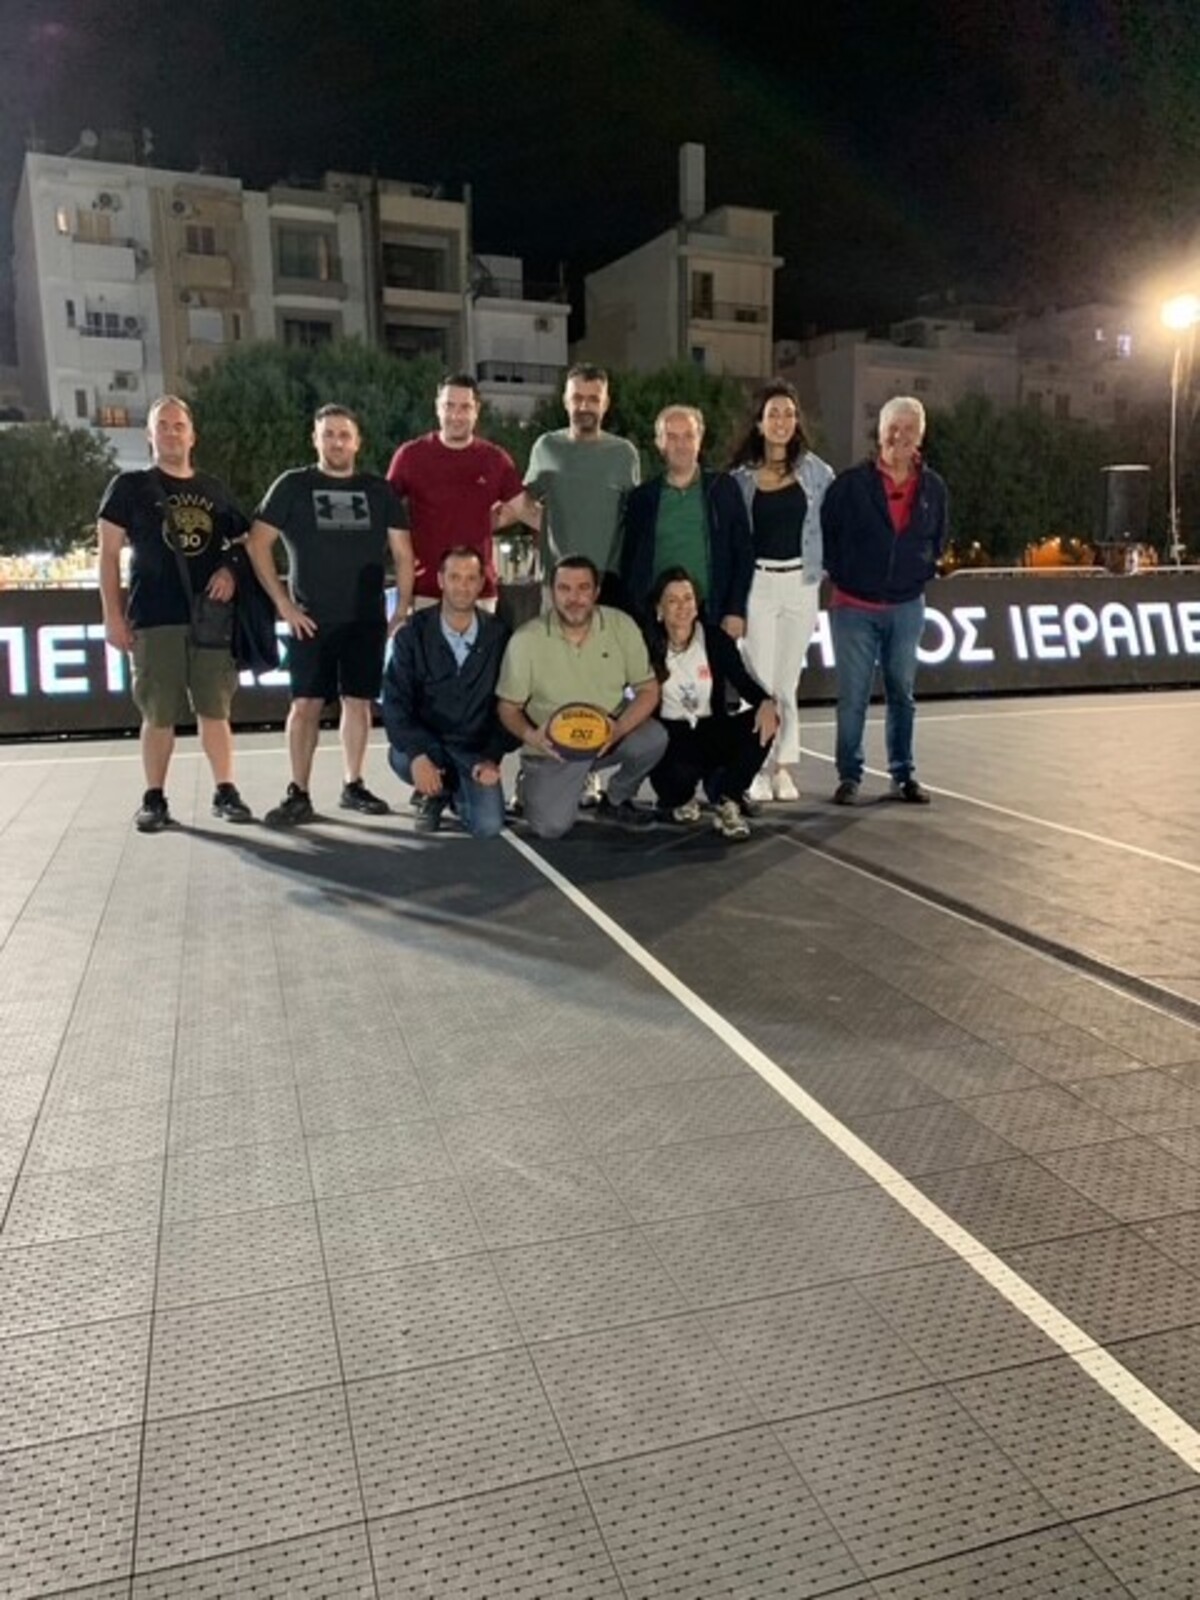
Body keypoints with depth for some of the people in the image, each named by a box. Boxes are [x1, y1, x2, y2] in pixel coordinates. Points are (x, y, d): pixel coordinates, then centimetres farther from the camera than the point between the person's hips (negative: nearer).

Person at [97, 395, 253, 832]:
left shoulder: (214, 490, 13)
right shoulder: (130, 487, 5)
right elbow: (109, 554, 2)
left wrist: (230, 570, -3)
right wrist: (113, 614, -5)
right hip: (154, 619, -2)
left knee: (215, 710, 4)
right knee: (159, 715, 0)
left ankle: (225, 792, 11)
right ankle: (154, 799, 9)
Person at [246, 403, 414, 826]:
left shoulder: (379, 491, 9)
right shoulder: (293, 485, 3)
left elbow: (402, 553, 10)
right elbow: (257, 543, 0)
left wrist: (403, 610, 1)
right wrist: (283, 602, -7)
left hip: (366, 619, 2)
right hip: (311, 619, -2)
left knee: (358, 701, 5)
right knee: (306, 703, -4)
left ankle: (353, 786, 17)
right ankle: (298, 795, 0)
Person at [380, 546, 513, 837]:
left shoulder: (498, 634, -5)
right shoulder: (413, 634, -7)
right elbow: (395, 701, -14)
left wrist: (493, 757, -13)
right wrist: (417, 755, -30)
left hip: (476, 750, 0)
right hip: (426, 741, 0)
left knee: (488, 826, -20)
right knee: (400, 757, -35)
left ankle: (457, 793, 19)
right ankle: (434, 794, 4)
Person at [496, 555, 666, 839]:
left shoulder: (622, 625, -10)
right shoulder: (525, 640, -14)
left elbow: (648, 690, -7)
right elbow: (509, 708, -6)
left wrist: (619, 728, -27)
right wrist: (530, 736, -29)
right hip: (552, 747, -1)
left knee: (653, 738, -28)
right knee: (551, 827, -19)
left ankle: (616, 800, 3)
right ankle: (533, 785, 18)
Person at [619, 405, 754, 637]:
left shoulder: (724, 488, 7)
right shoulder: (642, 498, 9)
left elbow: (743, 554, 6)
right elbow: (628, 563, 11)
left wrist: (736, 611, -3)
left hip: (711, 615, 0)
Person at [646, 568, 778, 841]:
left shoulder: (715, 638, -3)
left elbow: (742, 680, -7)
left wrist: (766, 702, -29)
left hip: (711, 731, 2)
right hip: (670, 736, -2)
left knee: (762, 724, -26)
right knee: (679, 773, -35)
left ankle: (726, 803, -9)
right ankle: (679, 799, 9)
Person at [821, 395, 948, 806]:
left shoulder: (933, 488, 4)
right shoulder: (851, 483, -7)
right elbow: (826, 532, 0)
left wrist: (924, 573, 9)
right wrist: (840, 574, -1)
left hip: (907, 608, 3)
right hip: (855, 607, -3)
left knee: (902, 695, 10)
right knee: (853, 697, 0)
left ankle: (903, 776, 19)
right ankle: (849, 777, 10)